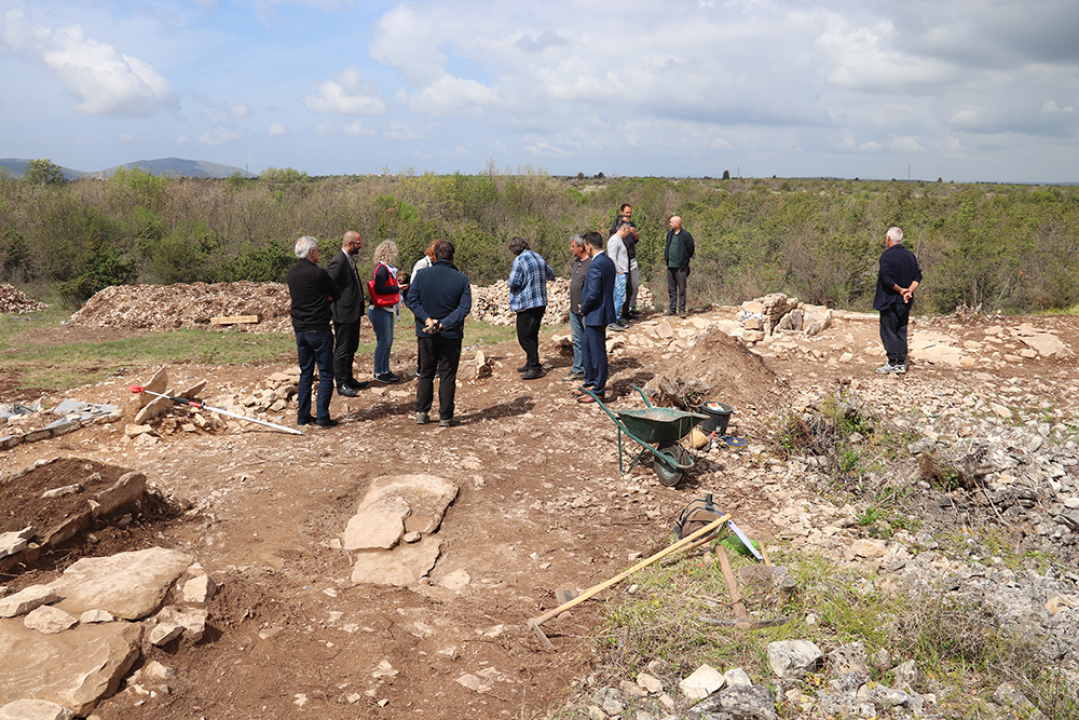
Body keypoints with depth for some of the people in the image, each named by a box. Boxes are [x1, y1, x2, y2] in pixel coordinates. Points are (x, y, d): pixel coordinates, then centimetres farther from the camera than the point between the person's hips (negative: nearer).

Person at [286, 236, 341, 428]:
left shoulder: (292, 272, 8)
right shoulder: (318, 273, -15)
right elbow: (336, 295, -4)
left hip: (299, 329, 7)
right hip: (319, 329, -7)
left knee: (305, 373, 14)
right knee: (326, 373, 0)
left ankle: (303, 416, 16)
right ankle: (322, 416, -2)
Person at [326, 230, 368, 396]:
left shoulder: (351, 259, 12)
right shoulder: (338, 262, -19)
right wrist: (330, 311, -15)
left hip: (354, 312, 10)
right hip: (343, 313, -10)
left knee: (351, 347, 18)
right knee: (342, 349, 0)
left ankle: (349, 379, 30)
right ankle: (341, 384, 9)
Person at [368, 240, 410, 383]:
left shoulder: (388, 268, 14)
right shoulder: (382, 268, -16)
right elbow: (379, 289, -24)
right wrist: (397, 288, -17)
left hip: (388, 310, 10)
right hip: (380, 310, -10)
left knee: (388, 342, 14)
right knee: (383, 342, -4)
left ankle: (385, 370, 22)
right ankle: (378, 373, 6)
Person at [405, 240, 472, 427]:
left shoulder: (422, 275, -3)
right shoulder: (461, 279, -7)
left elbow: (410, 299, -8)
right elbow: (465, 307, -14)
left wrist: (427, 319, -15)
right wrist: (443, 324, -19)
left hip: (426, 335, 2)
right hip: (451, 336, -2)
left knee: (426, 373, 16)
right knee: (448, 375, 6)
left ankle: (421, 412, 18)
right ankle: (445, 417, 8)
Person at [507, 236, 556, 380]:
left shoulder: (519, 260, -14)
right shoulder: (538, 257, 9)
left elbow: (513, 283, -18)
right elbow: (551, 275, 19)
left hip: (526, 304, -8)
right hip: (541, 303, 8)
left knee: (525, 337, -2)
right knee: (532, 335, 18)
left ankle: (535, 368, -3)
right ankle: (531, 363, 28)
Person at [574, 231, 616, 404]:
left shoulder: (595, 265, -21)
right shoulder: (609, 262, 9)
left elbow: (593, 294, -25)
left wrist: (584, 309, -7)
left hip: (596, 314, -10)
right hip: (602, 311, 10)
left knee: (598, 353, -1)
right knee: (589, 349, 21)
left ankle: (599, 391, 7)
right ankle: (590, 384, 32)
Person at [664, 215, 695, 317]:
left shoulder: (685, 235, -9)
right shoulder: (669, 234, 11)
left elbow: (690, 249, -3)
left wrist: (685, 261, 4)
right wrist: (666, 258, 14)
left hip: (680, 266, -6)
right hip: (670, 266, 6)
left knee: (681, 289, -1)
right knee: (671, 288, 10)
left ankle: (681, 309, 4)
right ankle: (672, 308, 18)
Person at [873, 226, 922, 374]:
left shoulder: (887, 255, -13)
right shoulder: (910, 256, 9)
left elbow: (887, 279, -21)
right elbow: (917, 277, 5)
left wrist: (900, 290, -10)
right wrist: (909, 291, -5)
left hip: (890, 301, -7)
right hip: (905, 303, 7)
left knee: (889, 332, 0)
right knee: (901, 332, 12)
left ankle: (892, 363, 0)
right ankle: (901, 363, 13)